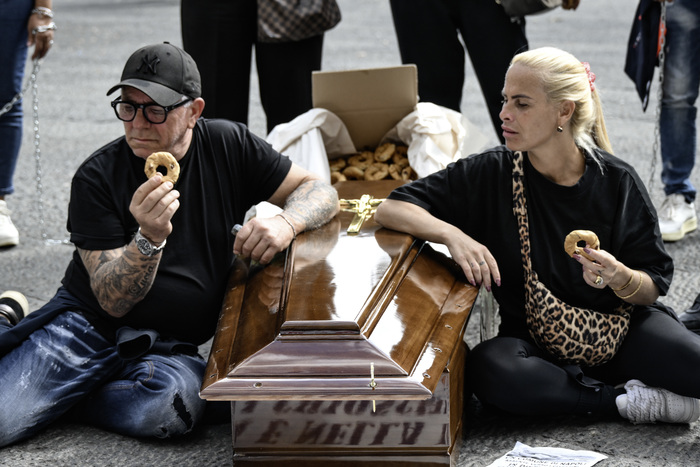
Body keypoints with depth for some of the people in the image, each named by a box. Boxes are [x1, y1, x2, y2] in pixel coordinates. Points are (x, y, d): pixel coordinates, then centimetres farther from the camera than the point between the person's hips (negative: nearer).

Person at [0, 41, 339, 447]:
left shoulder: (229, 146, 1)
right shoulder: (97, 177, -7)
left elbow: (319, 191, 4)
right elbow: (112, 300, -12)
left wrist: (286, 222, -19)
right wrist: (149, 238, -32)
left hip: (170, 347, 2)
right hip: (88, 323, -1)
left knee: (171, 405, -35)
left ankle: (66, 398, -3)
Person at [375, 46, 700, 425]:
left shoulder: (617, 181, -6)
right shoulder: (491, 174, -5)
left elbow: (653, 288, -3)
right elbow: (391, 209, -6)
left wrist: (618, 277, -26)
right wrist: (453, 234, -24)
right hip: (534, 338, 2)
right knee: (487, 370, -36)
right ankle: (624, 400, -21)